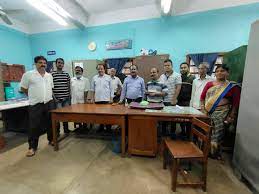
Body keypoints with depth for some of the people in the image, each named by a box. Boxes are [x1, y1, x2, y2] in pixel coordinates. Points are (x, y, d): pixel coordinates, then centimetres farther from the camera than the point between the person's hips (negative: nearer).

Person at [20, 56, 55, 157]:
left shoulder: (49, 75, 10)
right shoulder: (28, 74, -2)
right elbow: (23, 88, 3)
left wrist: (48, 96, 11)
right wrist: (34, 96, 6)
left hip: (49, 103, 4)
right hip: (35, 105, -3)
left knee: (50, 123, 13)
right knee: (34, 126, 3)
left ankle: (51, 140, 31)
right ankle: (32, 147, 19)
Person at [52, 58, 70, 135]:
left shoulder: (66, 74, 8)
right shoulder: (52, 74, -2)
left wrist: (69, 96, 7)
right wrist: (54, 97, -9)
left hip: (66, 98, 3)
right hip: (57, 99, -3)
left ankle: (66, 129, 26)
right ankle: (57, 131, 20)